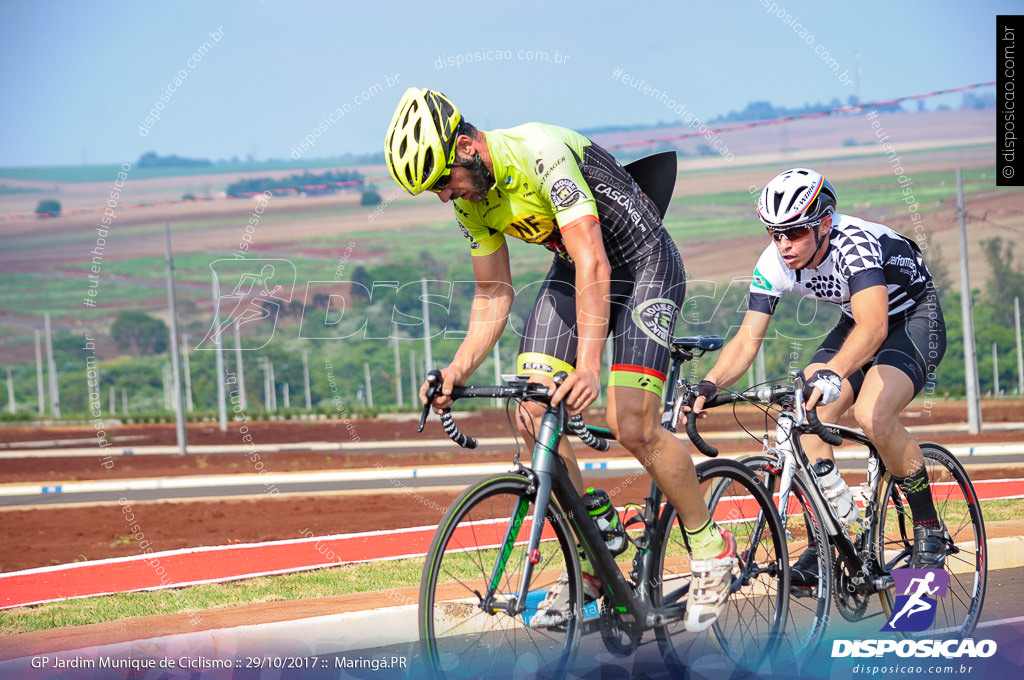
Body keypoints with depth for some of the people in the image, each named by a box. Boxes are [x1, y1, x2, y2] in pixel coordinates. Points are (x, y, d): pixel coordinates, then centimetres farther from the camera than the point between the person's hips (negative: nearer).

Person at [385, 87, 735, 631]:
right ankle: (587, 565, 5)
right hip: (571, 273, 7)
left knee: (632, 428, -17)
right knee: (534, 413, -8)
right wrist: (458, 369, -15)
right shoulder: (471, 201, -6)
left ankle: (712, 549, 4)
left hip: (642, 265, -7)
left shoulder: (542, 153, -32)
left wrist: (588, 366, -45)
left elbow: (593, 263, -36)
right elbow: (493, 296, 2)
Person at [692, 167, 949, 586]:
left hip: (914, 320, -6)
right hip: (857, 323, 6)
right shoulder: (775, 263, -18)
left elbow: (874, 325, -50)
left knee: (872, 415, -30)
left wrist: (833, 373, -66)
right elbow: (748, 338, -18)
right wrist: (709, 385, -36)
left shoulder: (854, 243, -36)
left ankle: (929, 529, -11)